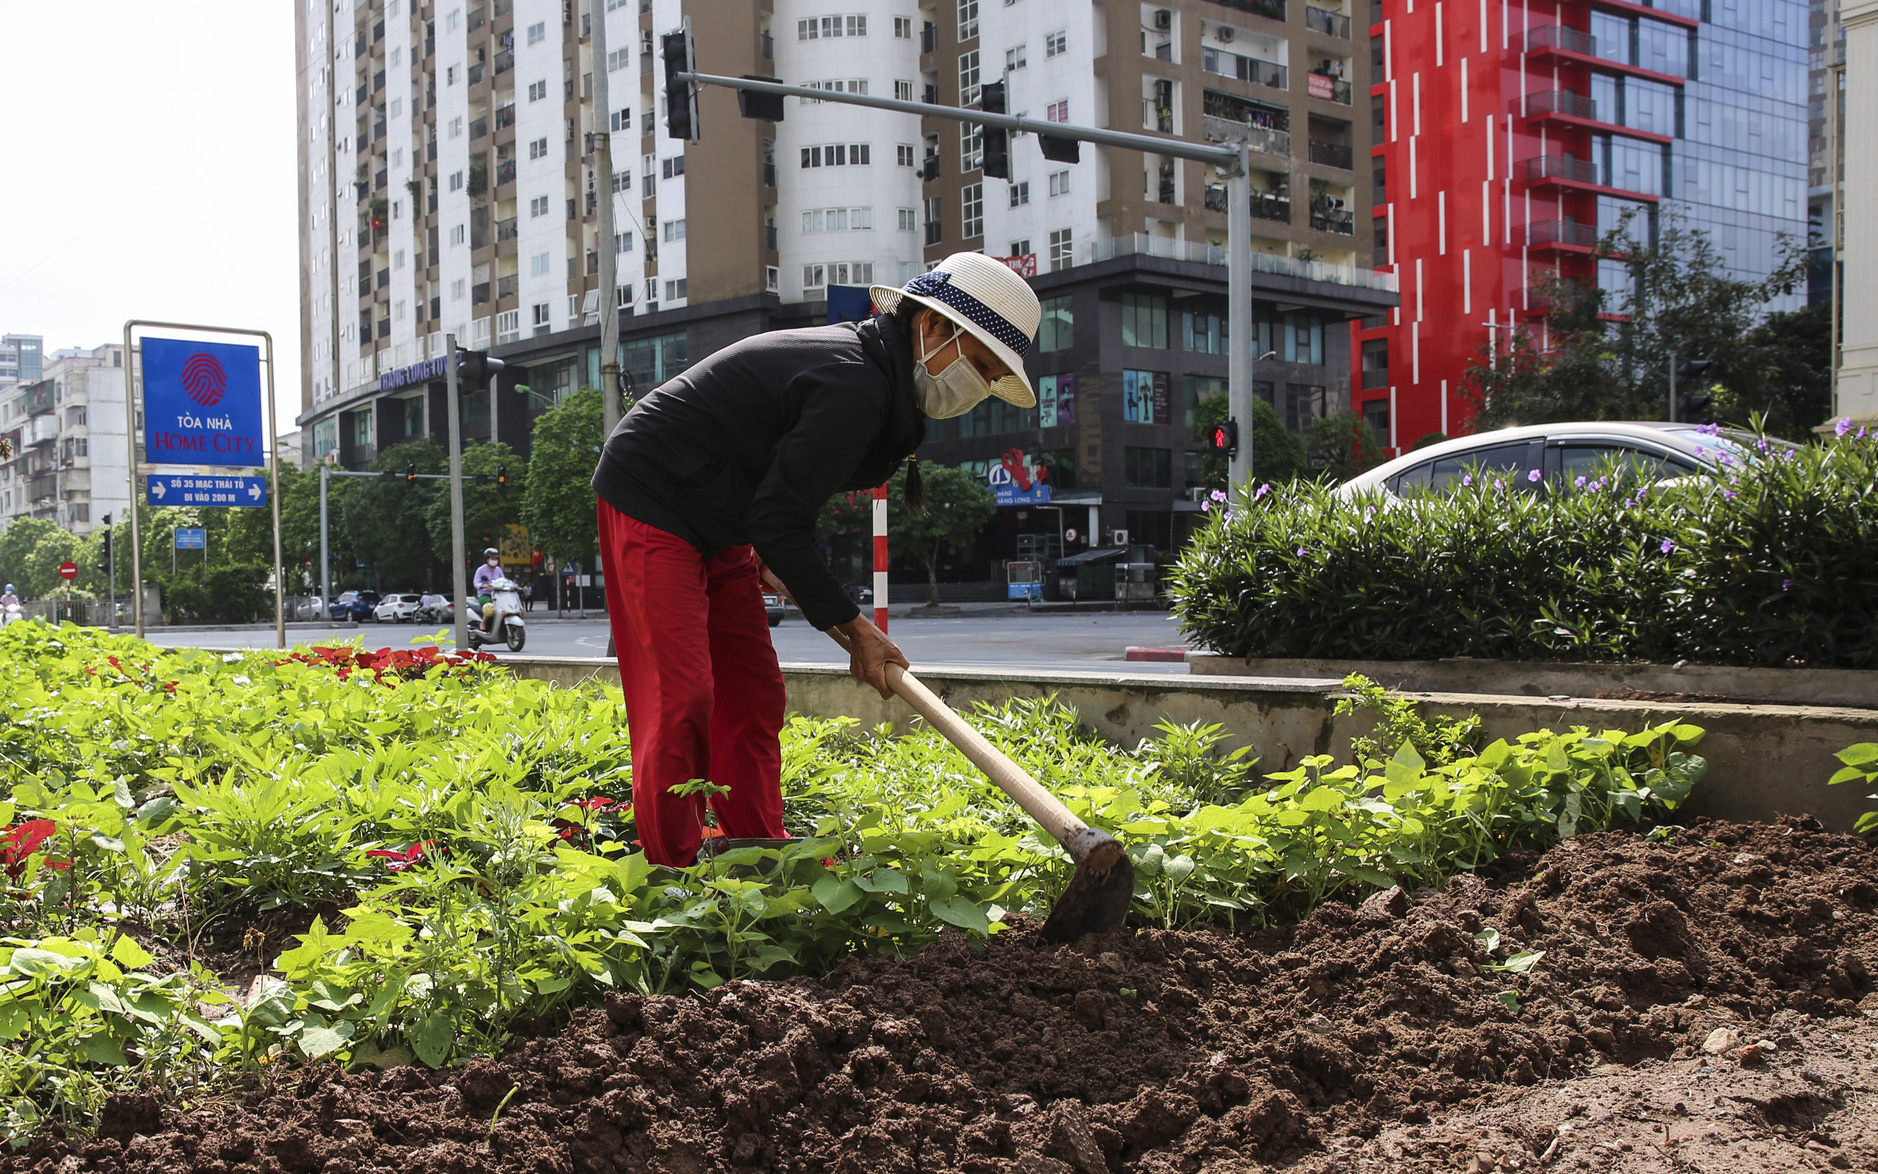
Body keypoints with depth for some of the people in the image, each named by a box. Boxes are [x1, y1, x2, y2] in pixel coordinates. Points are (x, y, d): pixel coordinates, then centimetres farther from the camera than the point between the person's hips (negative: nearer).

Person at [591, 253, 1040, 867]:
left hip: (718, 526, 11)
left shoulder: (865, 362, 5)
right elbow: (778, 520, -25)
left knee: (752, 691, 9)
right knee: (682, 695, -14)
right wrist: (854, 626, -20)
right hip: (651, 503, -11)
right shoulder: (854, 385, -26)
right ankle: (672, 873, -7)